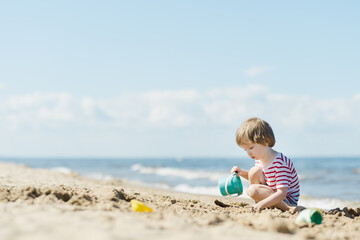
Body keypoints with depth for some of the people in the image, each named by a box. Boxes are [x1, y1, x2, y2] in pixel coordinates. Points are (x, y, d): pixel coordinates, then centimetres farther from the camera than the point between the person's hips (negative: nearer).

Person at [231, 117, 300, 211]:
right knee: (255, 171, -7)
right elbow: (255, 178, 24)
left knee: (252, 190, -27)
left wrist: (261, 205, -44)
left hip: (287, 200, -9)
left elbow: (282, 193, -33)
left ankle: (286, 207, -24)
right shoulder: (259, 159, 1)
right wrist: (243, 173, 3)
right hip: (273, 194, 9)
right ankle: (257, 204, -4)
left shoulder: (280, 162, -26)